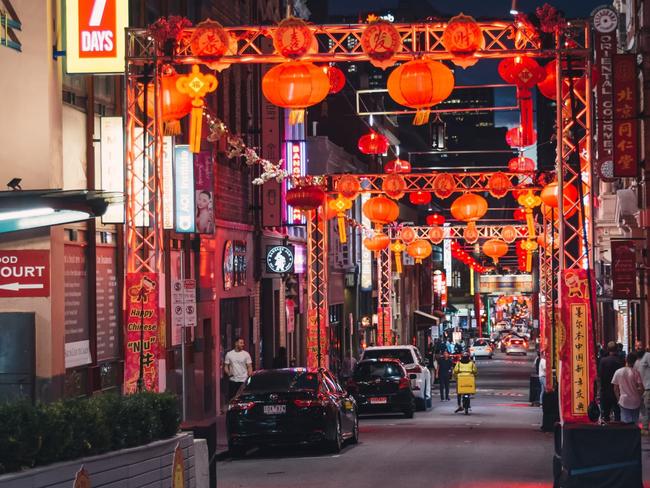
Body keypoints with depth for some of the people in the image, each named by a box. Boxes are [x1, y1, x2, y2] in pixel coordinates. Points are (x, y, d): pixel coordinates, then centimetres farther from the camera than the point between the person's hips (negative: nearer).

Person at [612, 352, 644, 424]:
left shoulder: (618, 372, -3)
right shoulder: (635, 372, -9)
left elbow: (615, 389, 1)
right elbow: (641, 388, -11)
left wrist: (619, 399, 15)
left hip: (624, 401, 1)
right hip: (635, 402, -1)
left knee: (626, 422, 5)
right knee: (635, 422, 10)